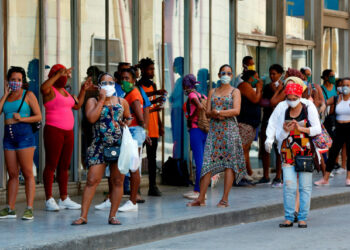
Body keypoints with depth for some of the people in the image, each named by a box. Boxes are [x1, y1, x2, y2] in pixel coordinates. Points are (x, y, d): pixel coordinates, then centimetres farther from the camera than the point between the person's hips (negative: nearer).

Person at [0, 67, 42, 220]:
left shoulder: (28, 95, 3)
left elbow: (38, 116, -3)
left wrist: (22, 118, -16)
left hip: (24, 134, -5)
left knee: (27, 173, -7)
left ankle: (29, 209, -8)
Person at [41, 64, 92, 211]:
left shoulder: (64, 91, 20)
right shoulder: (50, 90, -6)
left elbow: (77, 105, 30)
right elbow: (43, 87, -31)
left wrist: (83, 90, 24)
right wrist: (59, 74, -32)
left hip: (68, 132, 8)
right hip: (53, 131, -8)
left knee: (64, 166, 10)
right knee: (51, 165, -6)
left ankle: (64, 199, 15)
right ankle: (49, 200, -5)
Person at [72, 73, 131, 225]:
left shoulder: (122, 102, 13)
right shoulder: (93, 101, 6)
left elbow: (128, 118, 26)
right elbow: (92, 118, -12)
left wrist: (126, 124, 3)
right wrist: (102, 99, -8)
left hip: (119, 145, 2)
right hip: (99, 146, -2)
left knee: (117, 181, 2)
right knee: (92, 180, -8)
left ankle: (112, 216, 10)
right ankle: (83, 216, -5)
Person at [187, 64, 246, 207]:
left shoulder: (235, 91, 5)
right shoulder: (213, 92, 16)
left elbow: (236, 111, -9)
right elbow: (208, 112, 8)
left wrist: (218, 112, -12)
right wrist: (215, 115, -14)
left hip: (230, 129, -3)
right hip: (214, 129, 3)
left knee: (229, 163, -5)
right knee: (208, 163, -4)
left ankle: (225, 199, -2)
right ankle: (201, 198, -2)